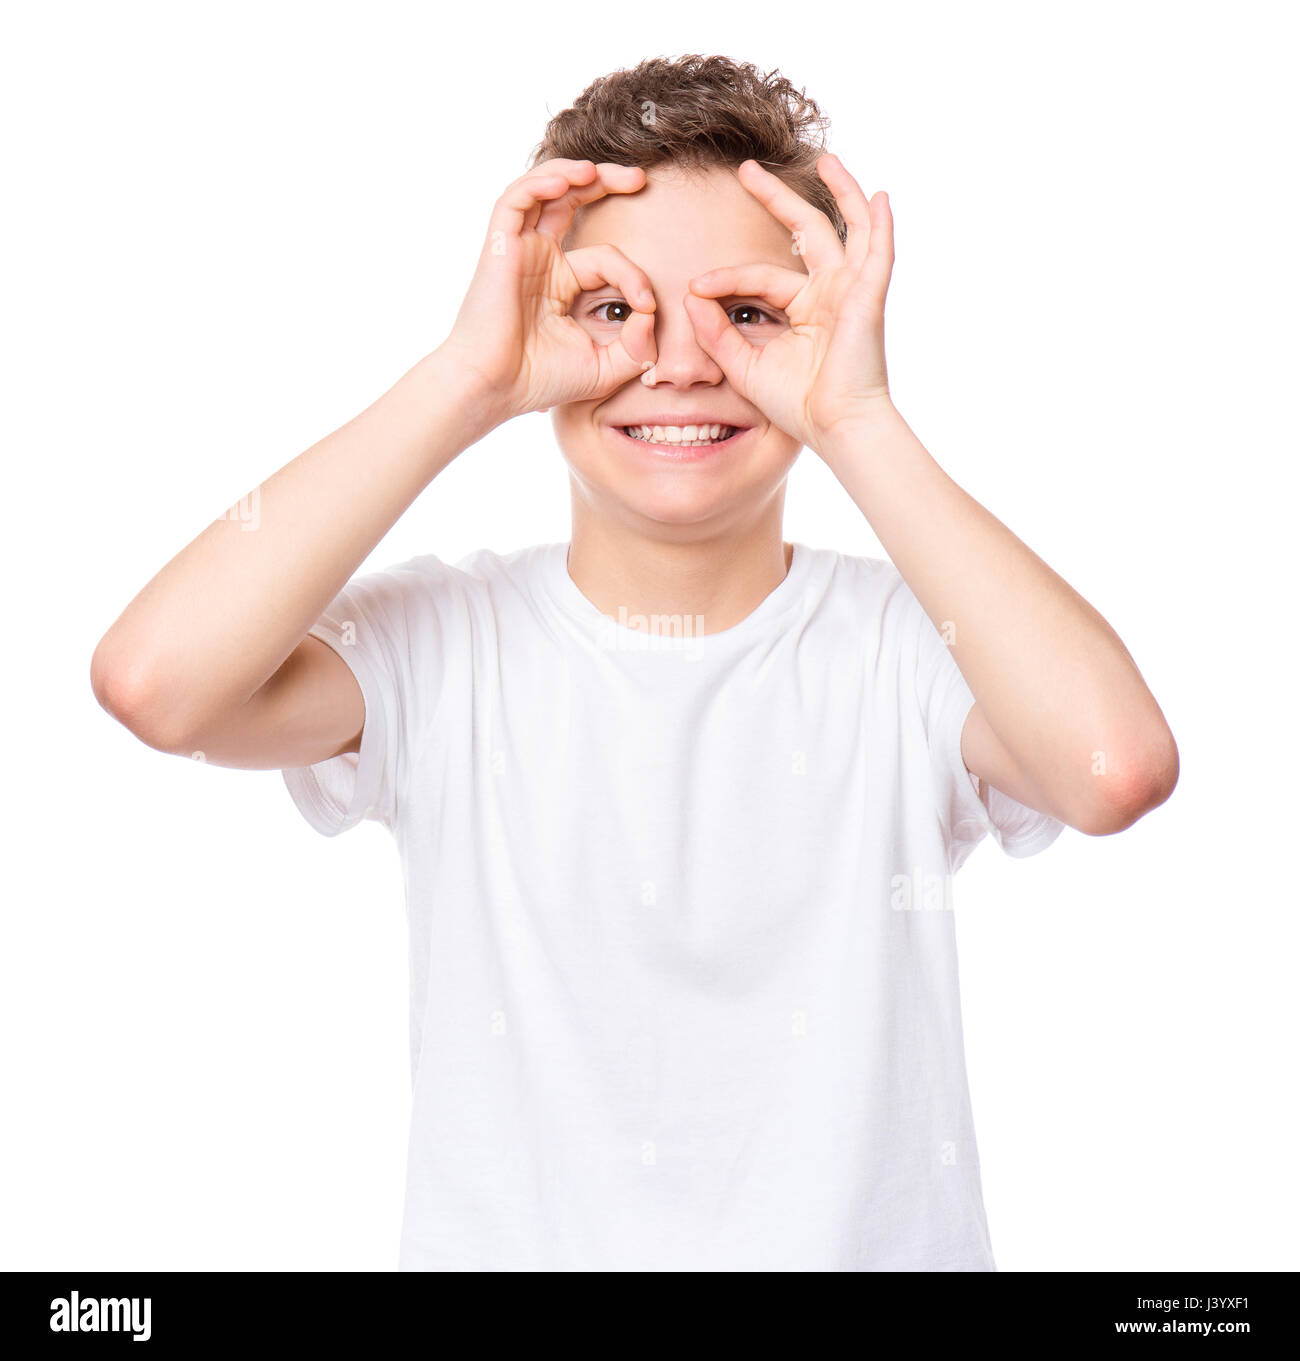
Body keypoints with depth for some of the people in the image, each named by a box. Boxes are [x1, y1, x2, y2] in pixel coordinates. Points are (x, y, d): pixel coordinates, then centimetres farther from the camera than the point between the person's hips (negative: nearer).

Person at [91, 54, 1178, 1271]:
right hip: (502, 1240, 0)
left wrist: (858, 420, -19)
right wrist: (467, 380, -16)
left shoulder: (910, 646, -5)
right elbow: (156, 680, -20)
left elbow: (1119, 764, -24)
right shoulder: (438, 644, -3)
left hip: (865, 1240, 1)